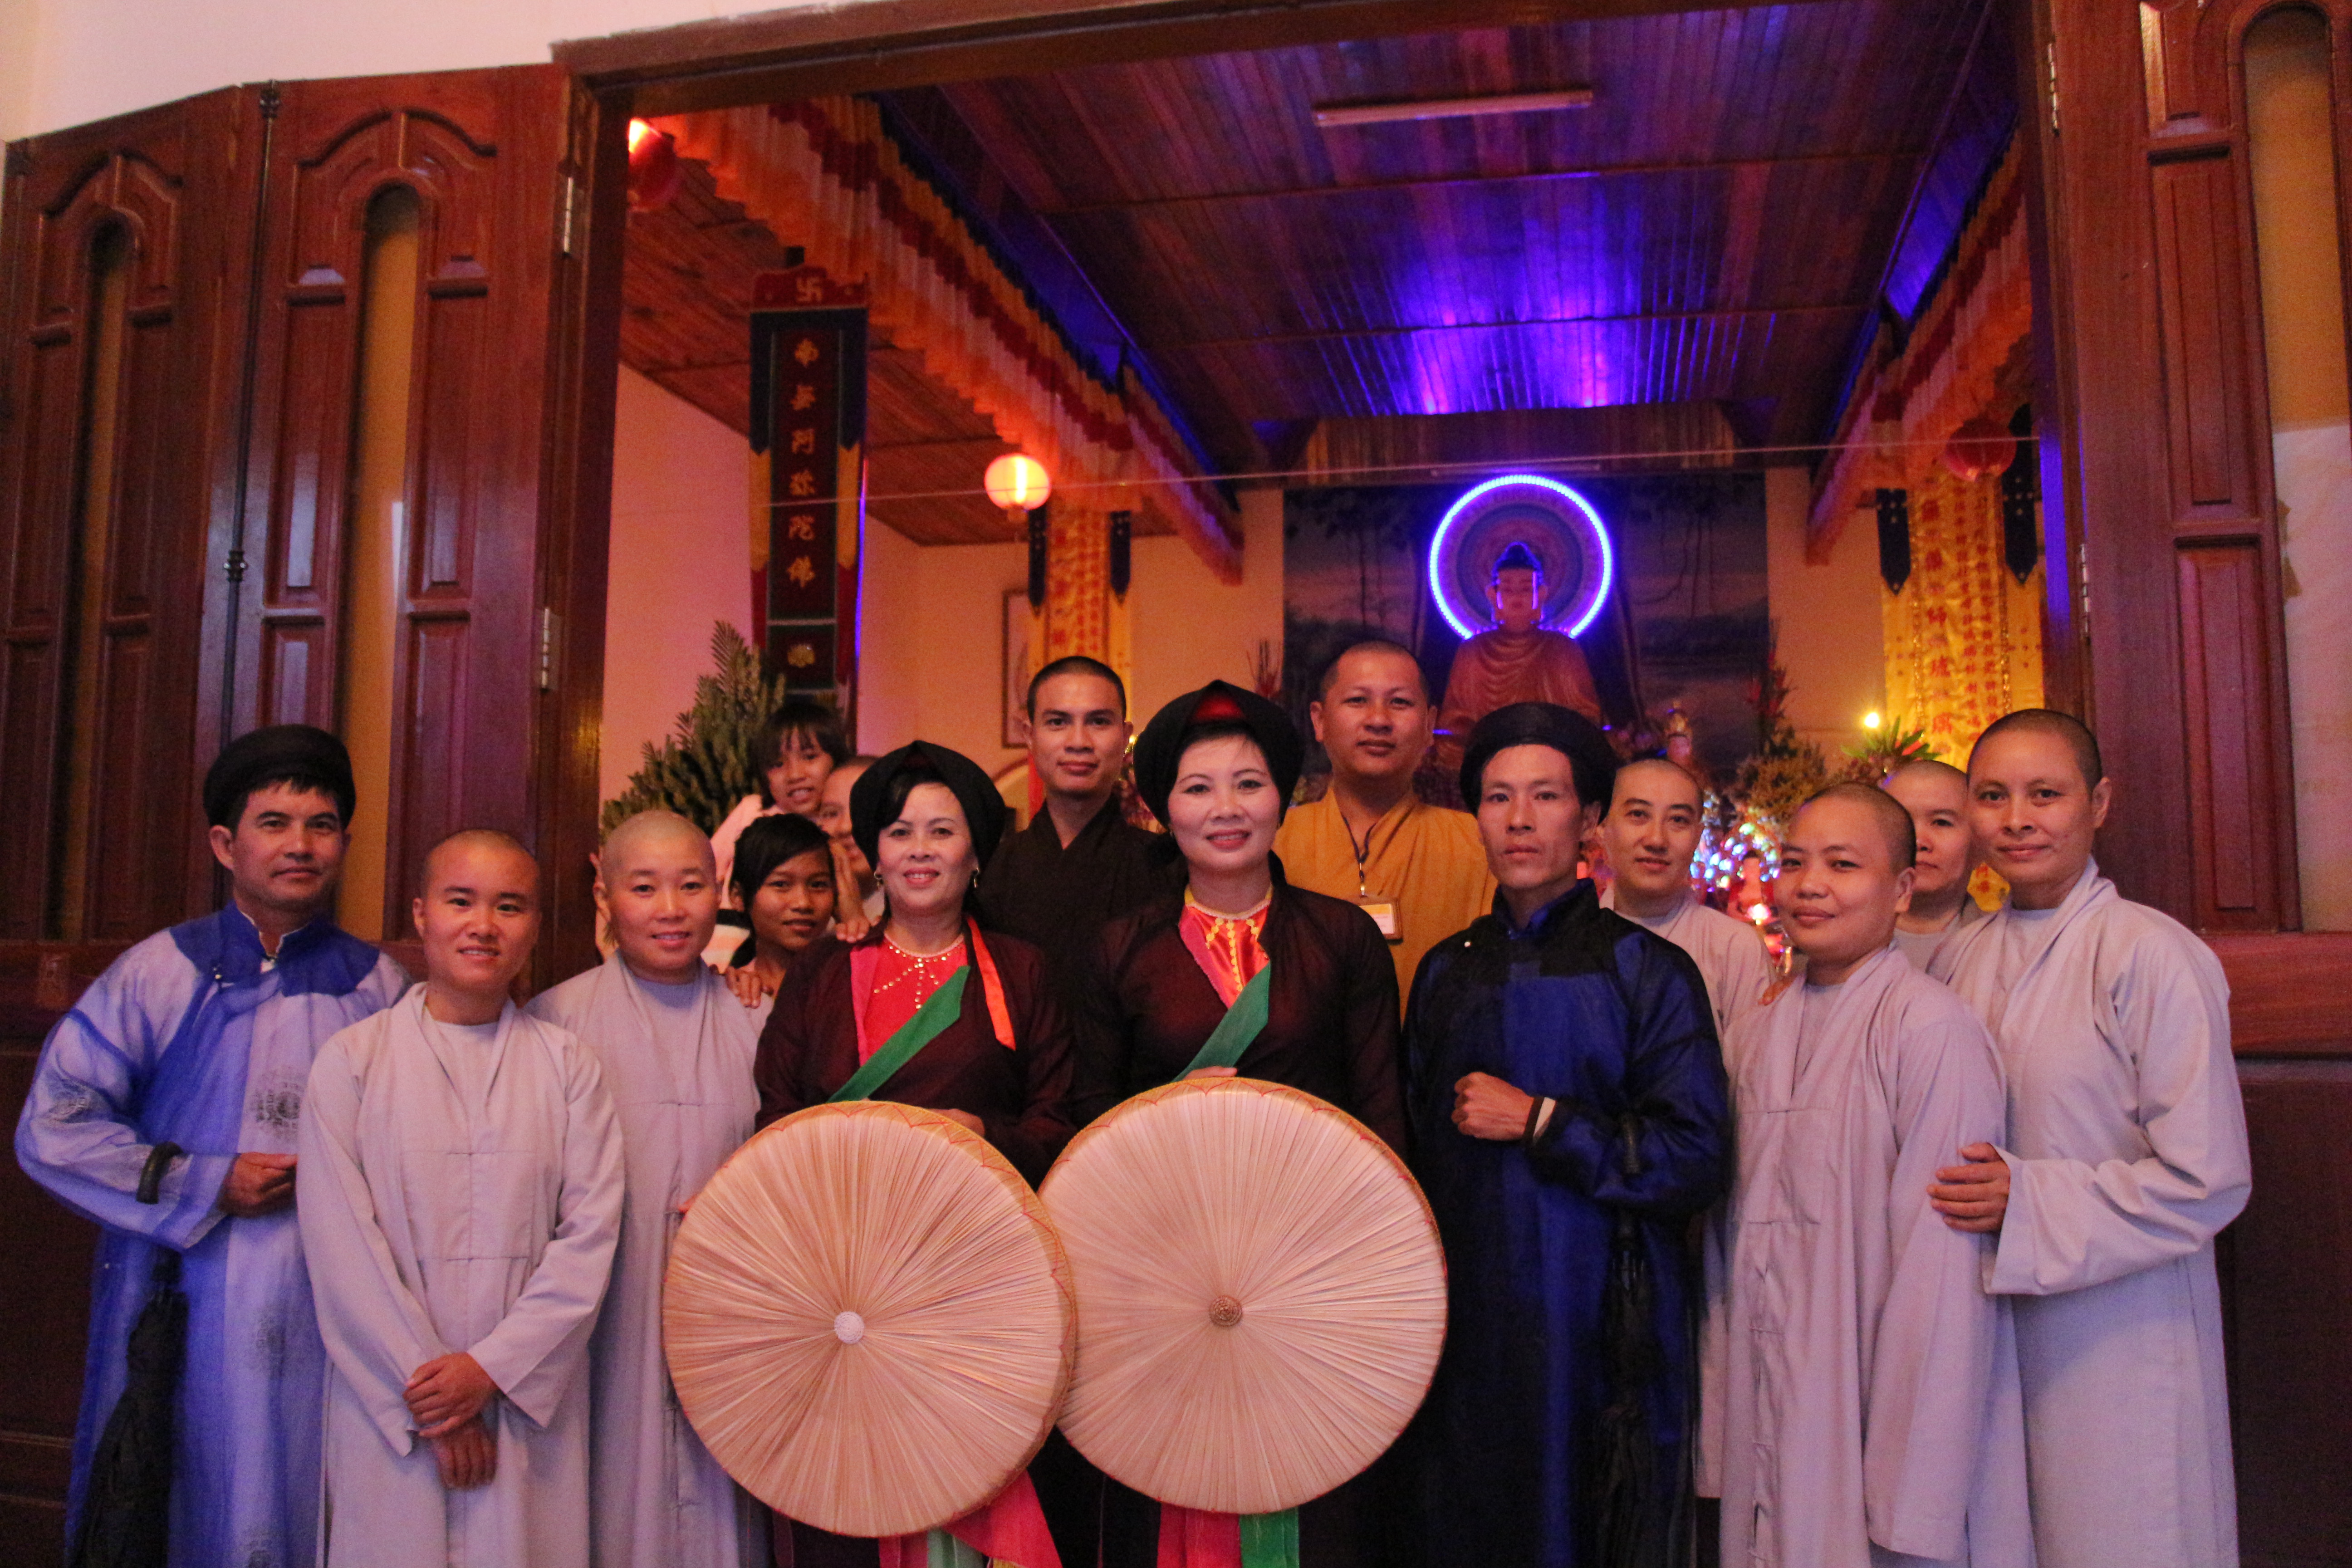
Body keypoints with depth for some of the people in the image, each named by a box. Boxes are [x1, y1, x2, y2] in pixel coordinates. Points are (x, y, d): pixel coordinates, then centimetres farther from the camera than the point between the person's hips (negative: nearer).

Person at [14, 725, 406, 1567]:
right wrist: (205, 1186, -8)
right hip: (182, 1309, -1)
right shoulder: (158, 975, 0)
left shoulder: (378, 986, 4)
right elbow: (51, 1127, -2)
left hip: (327, 1320, 1)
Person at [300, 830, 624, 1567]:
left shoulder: (568, 1065, 3)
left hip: (530, 1404, 1)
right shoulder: (352, 1059, 1)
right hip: (388, 1408, -1)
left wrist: (492, 1367, -11)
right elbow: (340, 1247, -4)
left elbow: (590, 1236, -2)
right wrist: (427, 1393, -8)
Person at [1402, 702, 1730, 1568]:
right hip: (1466, 1314, 4)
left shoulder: (1649, 970, -5)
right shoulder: (1448, 970, 8)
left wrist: (1539, 1124, -13)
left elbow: (1697, 1162, -11)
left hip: (1597, 1324, -4)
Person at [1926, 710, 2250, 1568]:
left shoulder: (2154, 957, -13)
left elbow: (2205, 1181, -14)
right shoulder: (1959, 958, 4)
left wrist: (2028, 1203, -18)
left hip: (2118, 1338, -5)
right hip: (1994, 1330, 5)